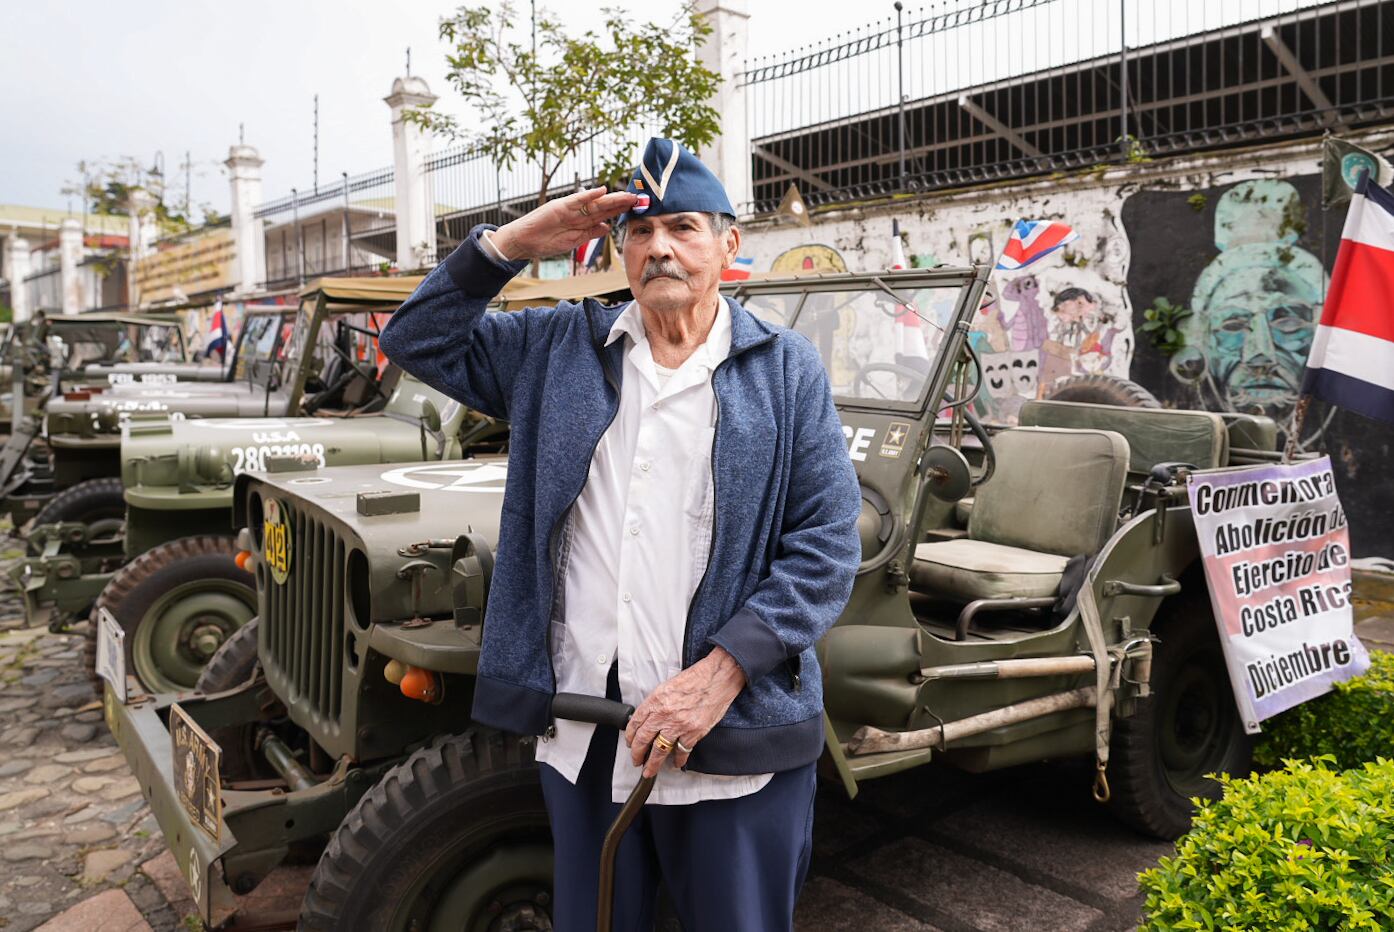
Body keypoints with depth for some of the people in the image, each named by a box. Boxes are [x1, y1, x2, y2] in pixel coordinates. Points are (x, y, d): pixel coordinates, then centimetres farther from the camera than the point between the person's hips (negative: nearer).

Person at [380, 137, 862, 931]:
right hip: (580, 725, 3)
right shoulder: (561, 349, 8)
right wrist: (510, 245, -2)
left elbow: (827, 545, -7)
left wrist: (721, 673, -18)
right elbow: (419, 341, 10)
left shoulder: (786, 371, -2)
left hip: (734, 733, -2)